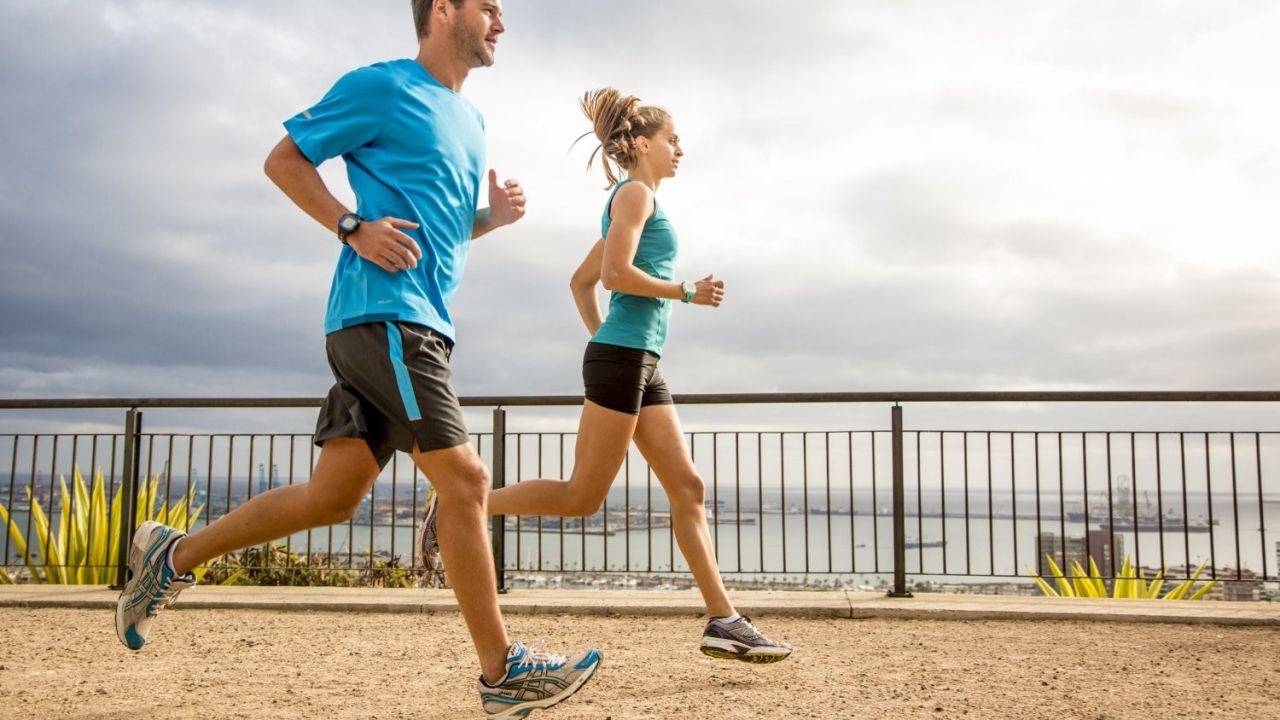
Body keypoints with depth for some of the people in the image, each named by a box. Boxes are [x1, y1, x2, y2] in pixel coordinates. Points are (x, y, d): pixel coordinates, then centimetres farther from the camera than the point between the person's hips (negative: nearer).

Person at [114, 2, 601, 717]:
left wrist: (495, 215, 10)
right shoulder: (379, 87, -1)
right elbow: (284, 158, 1)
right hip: (386, 313, -9)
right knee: (464, 479, -10)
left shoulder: (471, 120, 23)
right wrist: (355, 228, -12)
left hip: (421, 323, 9)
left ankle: (173, 556, 24)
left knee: (334, 496, 9)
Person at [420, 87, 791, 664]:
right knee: (583, 497, -6)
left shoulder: (633, 201, 24)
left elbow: (581, 280, 26)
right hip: (622, 357, -10)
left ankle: (723, 622, 4)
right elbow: (617, 273, -18)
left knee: (687, 487, 3)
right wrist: (687, 292, -9)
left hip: (639, 363, 10)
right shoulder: (636, 193, -4)